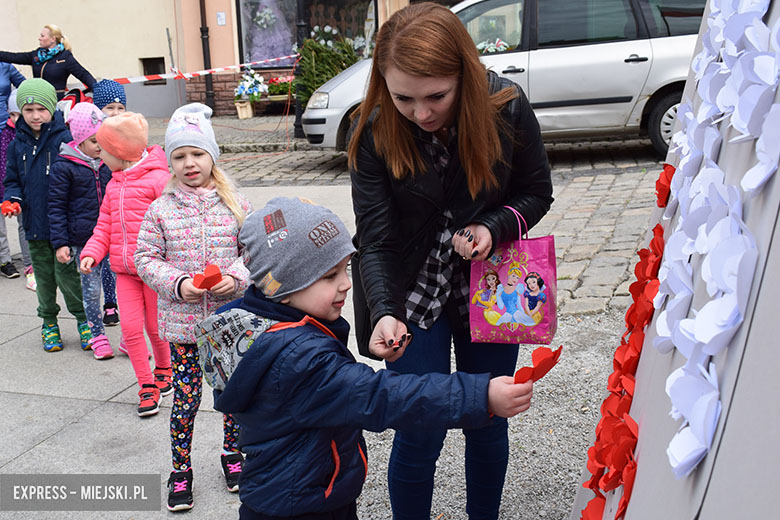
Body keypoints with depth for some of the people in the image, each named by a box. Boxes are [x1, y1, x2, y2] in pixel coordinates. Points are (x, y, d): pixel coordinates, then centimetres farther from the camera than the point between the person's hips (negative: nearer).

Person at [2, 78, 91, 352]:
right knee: (43, 275, 13)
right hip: (34, 224, 4)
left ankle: (83, 318, 18)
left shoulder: (65, 139, -8)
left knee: (66, 273, -2)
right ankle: (49, 322, 28)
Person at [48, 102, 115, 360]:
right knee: (91, 289, 6)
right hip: (83, 239, -3)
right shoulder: (63, 167, -7)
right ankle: (97, 336, 22)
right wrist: (60, 242, -8)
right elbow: (56, 206, -4)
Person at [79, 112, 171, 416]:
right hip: (124, 270, 6)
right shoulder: (113, 185, 13)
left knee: (155, 327, 7)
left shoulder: (158, 179, -11)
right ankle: (147, 386, 13)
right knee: (131, 328, 1)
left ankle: (163, 370, 34)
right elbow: (104, 226, 15)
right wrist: (92, 253, -1)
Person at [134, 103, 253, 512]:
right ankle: (181, 470, 24)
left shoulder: (235, 203, 0)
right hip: (181, 320, -1)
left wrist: (236, 277, -16)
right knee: (185, 397, 5)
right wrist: (177, 283, -15)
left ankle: (232, 453, 36)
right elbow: (145, 258, 1)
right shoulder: (161, 210, -2)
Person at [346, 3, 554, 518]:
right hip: (414, 296, -1)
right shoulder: (374, 132, -19)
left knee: (488, 423, 16)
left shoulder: (507, 108, -17)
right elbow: (375, 240, -19)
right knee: (420, 435, 1)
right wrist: (384, 312, -35)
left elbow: (537, 192, -2)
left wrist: (493, 228, -21)